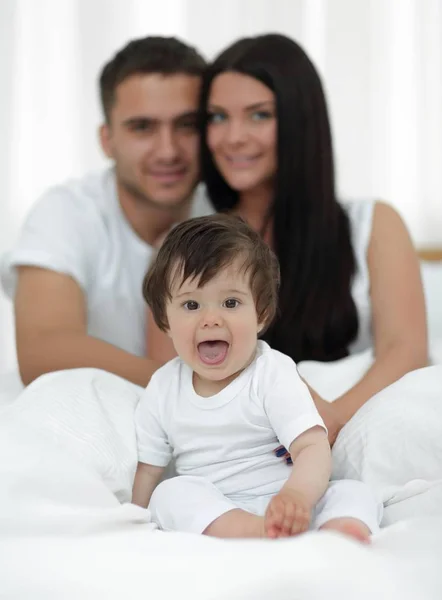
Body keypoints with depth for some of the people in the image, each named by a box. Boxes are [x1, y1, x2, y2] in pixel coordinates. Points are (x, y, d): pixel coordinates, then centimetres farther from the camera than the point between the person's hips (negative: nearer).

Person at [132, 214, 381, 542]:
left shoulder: (274, 374, -6)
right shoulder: (163, 388, 5)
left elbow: (313, 448, -18)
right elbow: (148, 469, 13)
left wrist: (296, 496, -39)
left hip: (280, 504, -1)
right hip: (209, 514, 2)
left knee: (356, 495, -25)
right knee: (171, 494, -27)